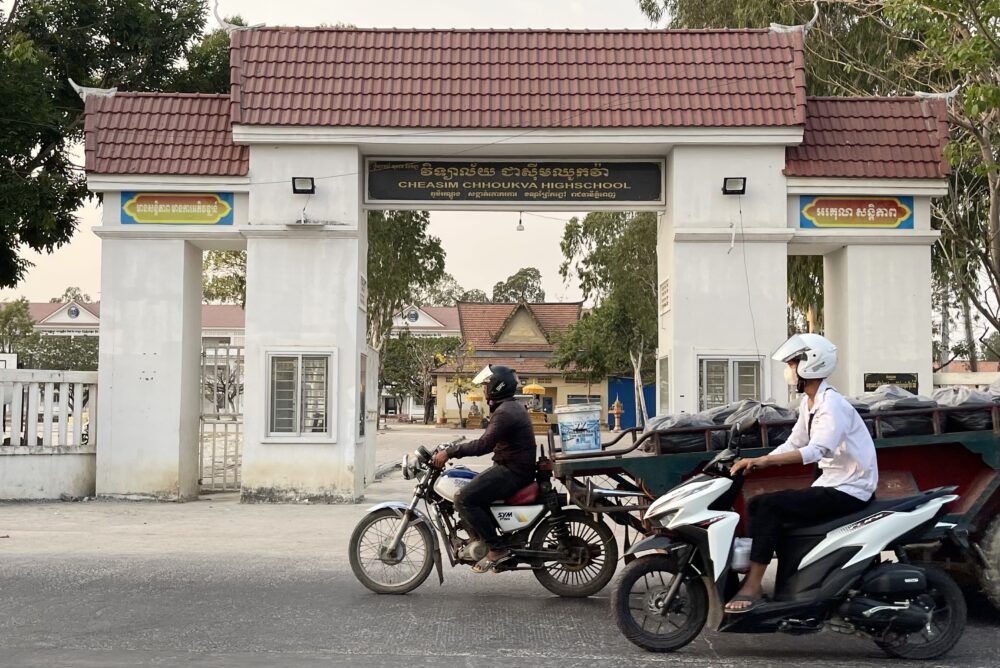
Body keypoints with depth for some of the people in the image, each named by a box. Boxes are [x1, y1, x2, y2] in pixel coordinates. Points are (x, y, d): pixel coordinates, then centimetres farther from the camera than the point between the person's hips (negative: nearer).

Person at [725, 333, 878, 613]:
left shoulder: (832, 404, -18)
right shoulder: (808, 404, 12)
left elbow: (817, 450, -33)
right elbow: (792, 445, 15)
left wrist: (763, 460, -39)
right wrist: (753, 462, 2)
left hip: (849, 492, -10)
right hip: (828, 485, 10)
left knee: (769, 506, -22)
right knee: (757, 505, 3)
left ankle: (753, 587, -21)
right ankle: (750, 576, 1)